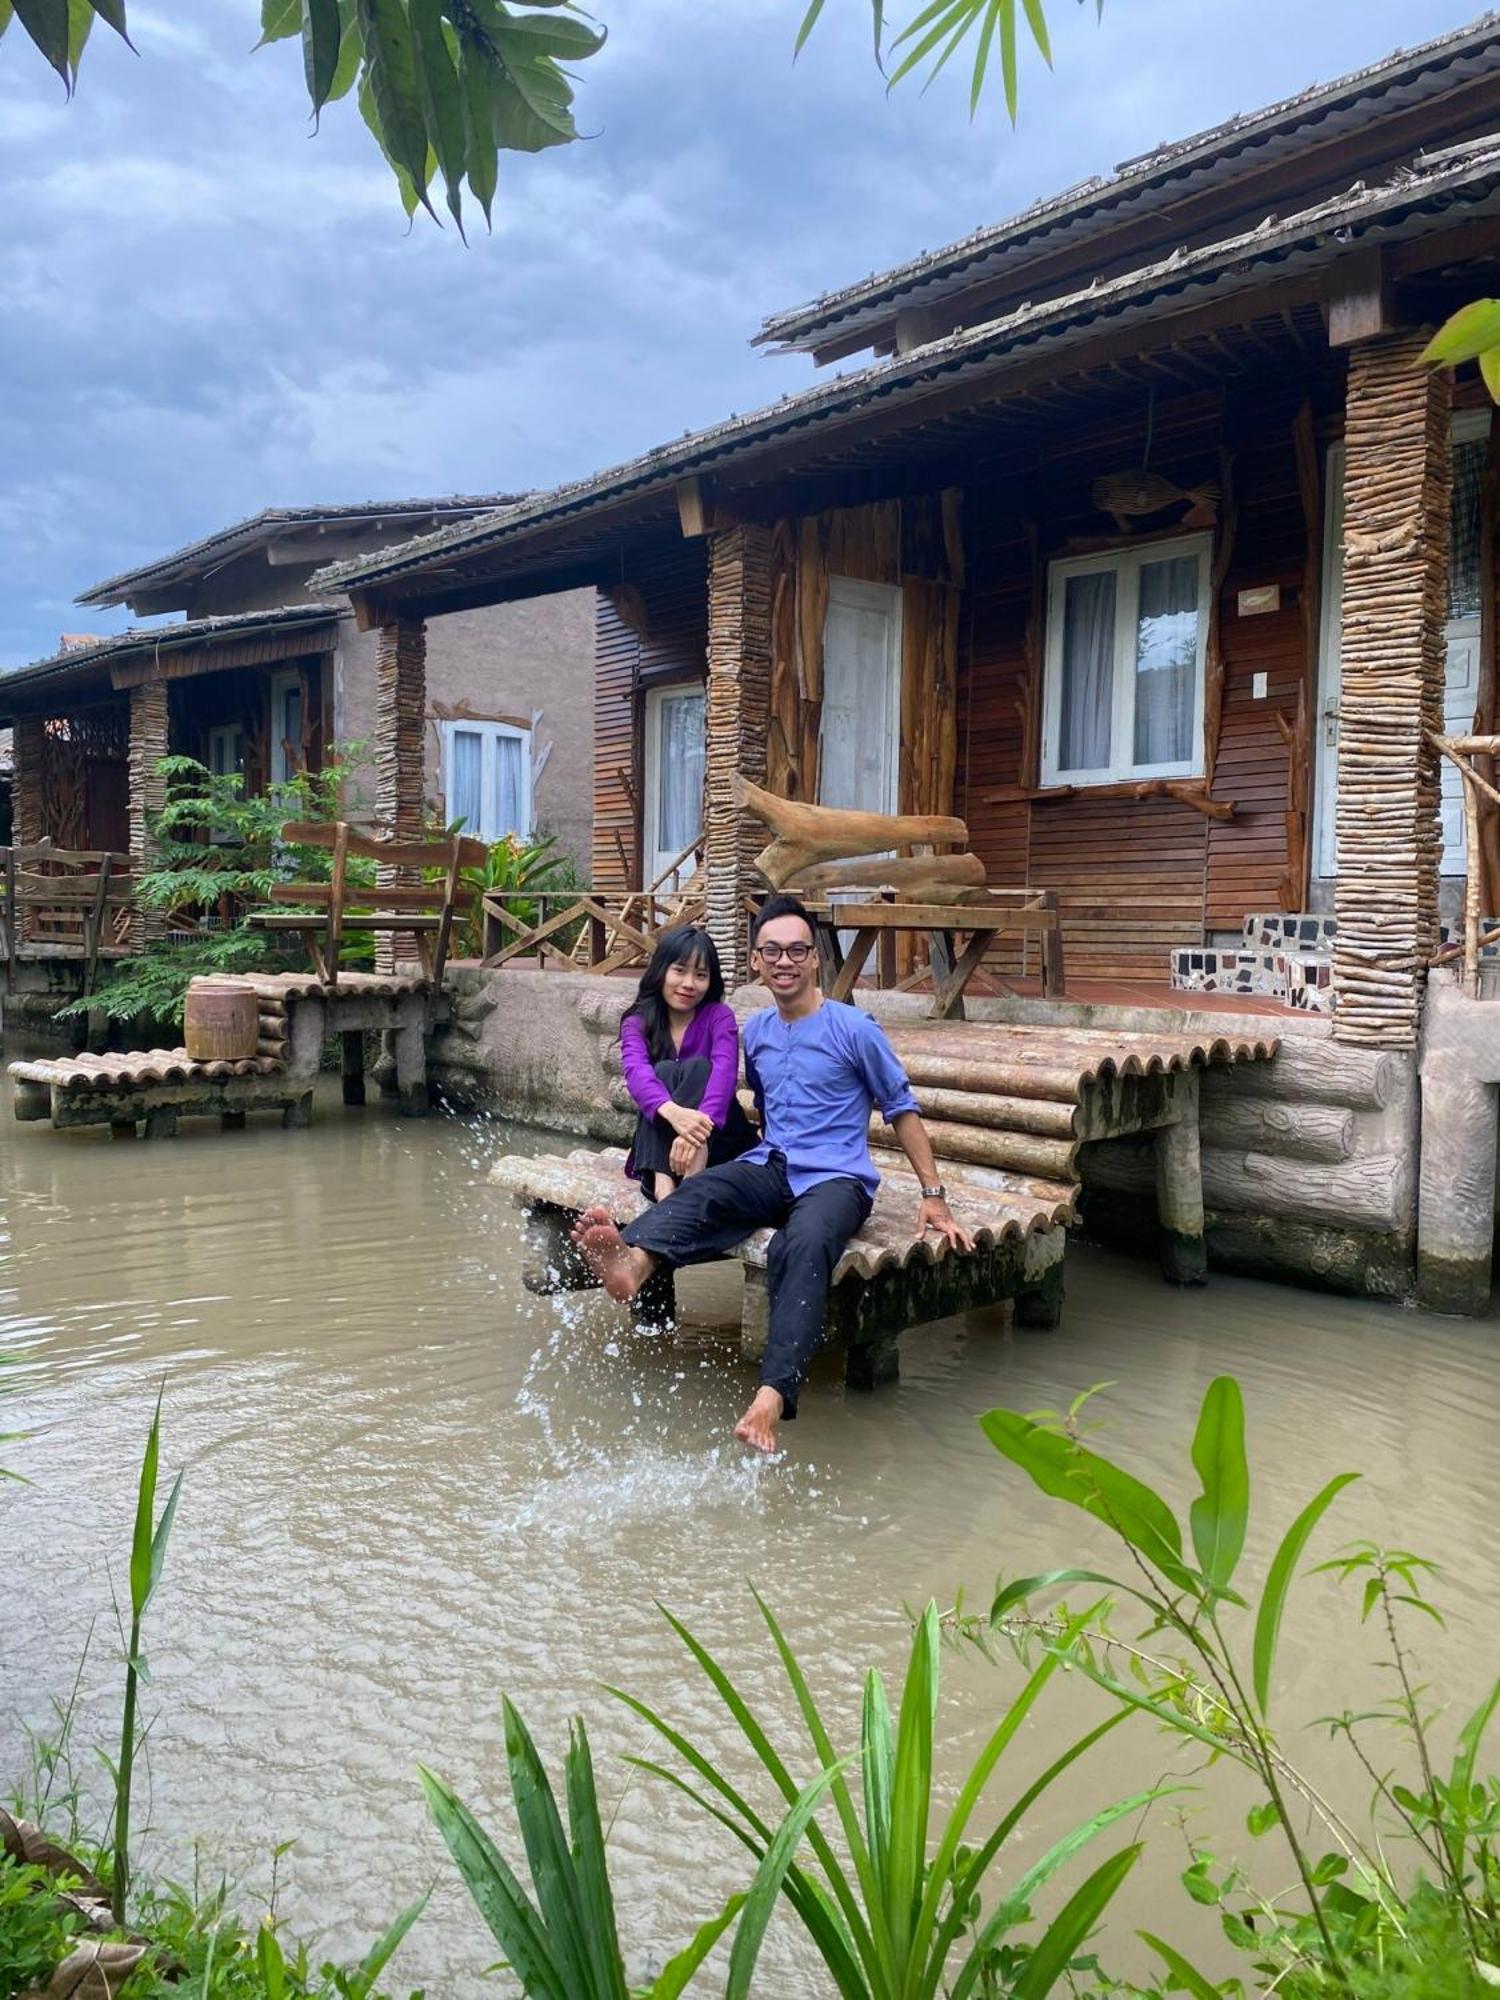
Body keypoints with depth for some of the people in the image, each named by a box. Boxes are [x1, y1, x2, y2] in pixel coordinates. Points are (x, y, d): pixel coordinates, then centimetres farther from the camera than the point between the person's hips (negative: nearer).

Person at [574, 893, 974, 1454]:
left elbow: (901, 1109, 3)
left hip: (835, 1178, -4)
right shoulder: (756, 1031, 15)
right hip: (769, 1169, 5)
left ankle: (771, 1398, -53)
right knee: (701, 1192, -30)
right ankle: (631, 1263, -62)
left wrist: (933, 1196, 0)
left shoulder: (853, 1029, -1)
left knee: (803, 1245, -38)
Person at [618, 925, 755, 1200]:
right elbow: (636, 1072, -26)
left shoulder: (719, 1017, -7)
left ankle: (694, 1176, -44)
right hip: (662, 1137, 1)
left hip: (718, 1139, -1)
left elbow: (724, 1070, -27)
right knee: (665, 1070, -25)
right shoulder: (637, 1022, -4)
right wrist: (673, 1112, -49)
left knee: (698, 1067, -25)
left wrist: (700, 1126, -49)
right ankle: (662, 1179, -45)